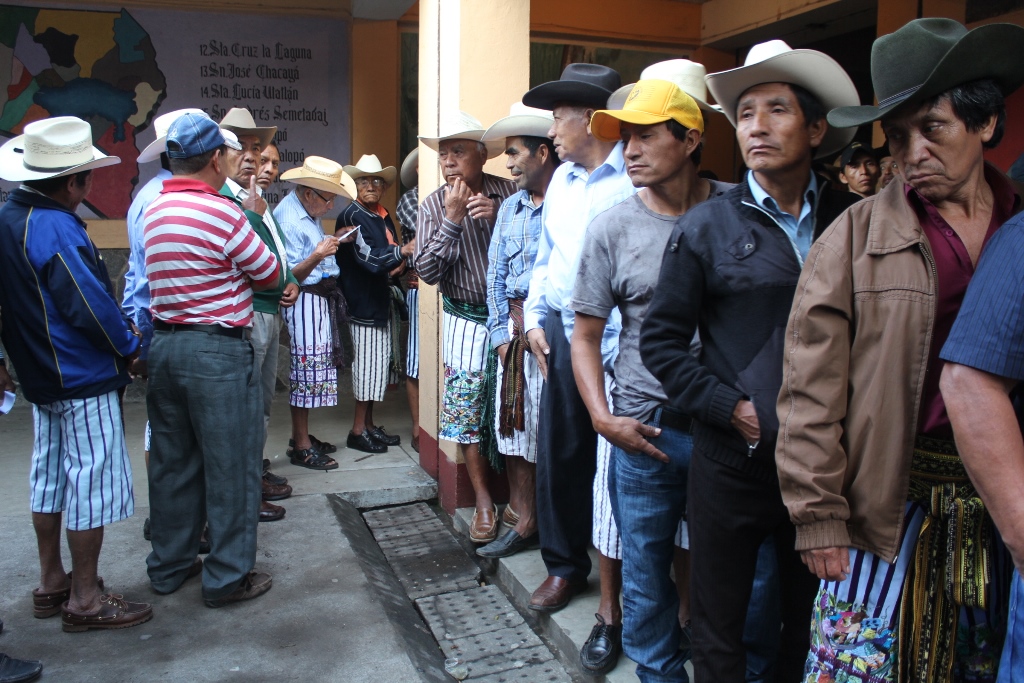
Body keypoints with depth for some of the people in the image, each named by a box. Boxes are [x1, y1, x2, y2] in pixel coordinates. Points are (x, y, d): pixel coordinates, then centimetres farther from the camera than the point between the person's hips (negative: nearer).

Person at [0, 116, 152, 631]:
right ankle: (84, 601, 10)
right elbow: (91, 304, -23)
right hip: (83, 379, -10)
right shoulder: (55, 229, -22)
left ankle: (50, 583, 30)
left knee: (50, 478, 17)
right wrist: (130, 345, -7)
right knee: (91, 482, 0)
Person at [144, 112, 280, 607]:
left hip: (164, 344, 8)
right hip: (217, 350, -8)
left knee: (172, 461, 17)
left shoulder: (154, 211, 9)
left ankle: (169, 566, 29)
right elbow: (272, 275, -6)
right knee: (229, 465, 3)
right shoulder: (222, 212, -15)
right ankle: (227, 577, 12)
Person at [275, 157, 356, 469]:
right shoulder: (289, 219, -18)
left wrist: (334, 241, 9)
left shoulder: (308, 212, 11)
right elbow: (288, 277, -20)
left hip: (322, 298, 10)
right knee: (306, 368, -4)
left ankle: (302, 436, 26)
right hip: (305, 300, -10)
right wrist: (317, 256, -34)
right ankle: (301, 446, 6)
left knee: (312, 369, 15)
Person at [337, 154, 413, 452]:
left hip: (384, 300, 8)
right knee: (368, 364, -5)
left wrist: (399, 267, 4)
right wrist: (402, 251, -31)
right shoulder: (351, 216, -12)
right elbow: (368, 259, -21)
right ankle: (358, 430, 6)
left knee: (379, 363, 12)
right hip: (364, 302, -8)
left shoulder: (383, 215, 14)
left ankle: (369, 424, 23)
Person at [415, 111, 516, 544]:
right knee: (466, 411, 1)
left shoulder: (510, 193, -4)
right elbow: (427, 271, -8)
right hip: (466, 323, 1)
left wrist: (501, 217, -21)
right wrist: (452, 220, -17)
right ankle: (483, 502, 15)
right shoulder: (433, 206, 0)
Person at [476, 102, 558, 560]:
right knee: (514, 424, 10)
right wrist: (502, 333, 6)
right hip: (514, 330, 7)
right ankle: (523, 520, 23)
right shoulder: (510, 207, 15)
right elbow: (495, 275, 14)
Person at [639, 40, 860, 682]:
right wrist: (728, 407, -10)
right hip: (733, 459, -2)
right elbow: (662, 339, -3)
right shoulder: (706, 227, -3)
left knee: (813, 626, 20)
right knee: (720, 629, 12)